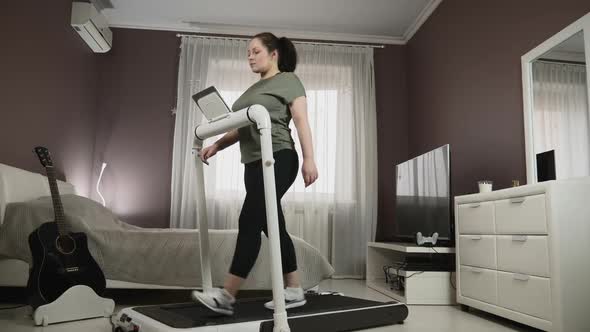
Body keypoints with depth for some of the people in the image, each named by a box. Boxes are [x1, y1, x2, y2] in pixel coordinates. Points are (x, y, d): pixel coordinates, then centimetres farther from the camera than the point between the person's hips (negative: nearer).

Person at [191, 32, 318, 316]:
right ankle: (294, 292, 13)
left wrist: (308, 159, -17)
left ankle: (226, 296, -13)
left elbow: (301, 120, -7)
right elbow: (243, 127, 25)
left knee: (250, 222, -14)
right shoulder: (253, 90, 26)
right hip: (254, 164, 8)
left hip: (277, 160, -8)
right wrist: (216, 146, 12)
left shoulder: (288, 81, 4)